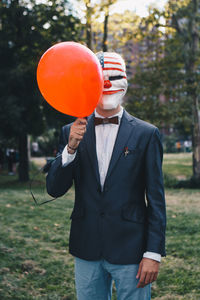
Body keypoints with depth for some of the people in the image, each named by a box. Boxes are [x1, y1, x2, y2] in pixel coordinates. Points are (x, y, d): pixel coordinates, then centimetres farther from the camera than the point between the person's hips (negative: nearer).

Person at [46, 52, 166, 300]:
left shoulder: (146, 134, -2)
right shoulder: (72, 132, 5)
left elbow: (156, 199, -3)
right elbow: (54, 189, -1)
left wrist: (153, 254, -7)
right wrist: (71, 147, -17)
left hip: (130, 250, -2)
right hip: (87, 250, 2)